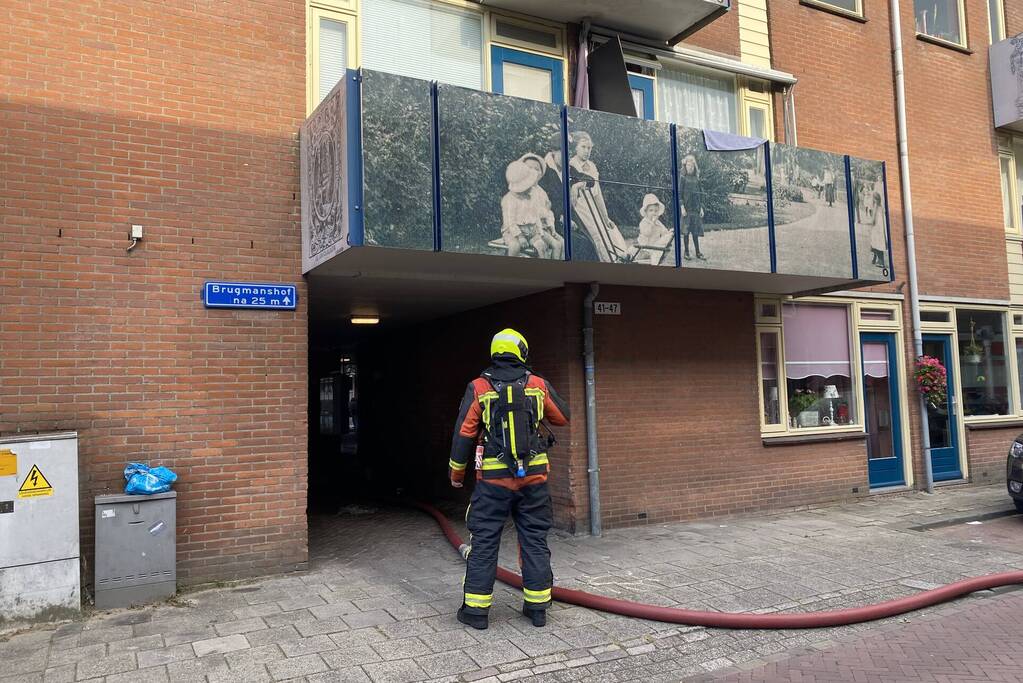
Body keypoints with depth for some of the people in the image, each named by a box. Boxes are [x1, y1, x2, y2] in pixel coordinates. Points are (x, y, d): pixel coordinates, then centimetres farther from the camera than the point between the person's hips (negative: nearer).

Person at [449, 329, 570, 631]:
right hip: (534, 477, 2)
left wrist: (456, 472, 10)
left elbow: (463, 433, -2)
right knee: (535, 540, 12)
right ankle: (537, 606, 18)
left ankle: (476, 609, 11)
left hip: (493, 479, -1)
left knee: (483, 543, 7)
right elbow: (563, 417, 14)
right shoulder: (539, 385, 1)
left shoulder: (478, 388, -3)